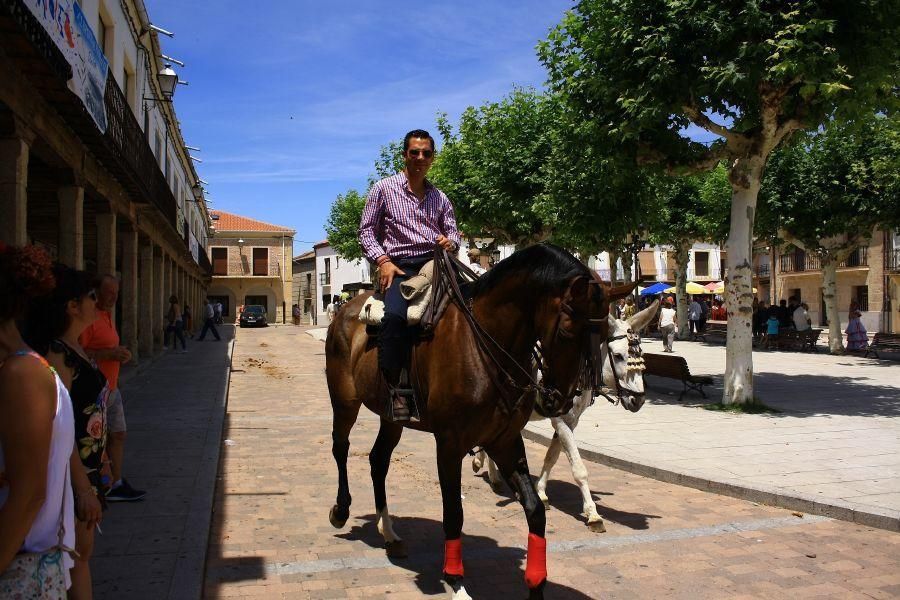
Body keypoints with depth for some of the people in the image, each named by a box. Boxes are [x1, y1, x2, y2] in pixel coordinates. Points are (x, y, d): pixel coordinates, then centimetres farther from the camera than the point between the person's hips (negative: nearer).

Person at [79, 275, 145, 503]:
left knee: (117, 435, 13)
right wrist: (109, 354, -23)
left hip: (111, 388, 10)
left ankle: (116, 485, 22)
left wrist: (120, 354, 9)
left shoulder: (107, 316, 16)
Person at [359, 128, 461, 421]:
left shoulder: (439, 197, 21)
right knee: (396, 315, -34)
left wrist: (450, 241, -2)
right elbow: (367, 231, 7)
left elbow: (452, 230, 24)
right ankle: (397, 386, -24)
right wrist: (382, 260, -9)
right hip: (400, 265, -4)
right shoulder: (384, 188, 9)